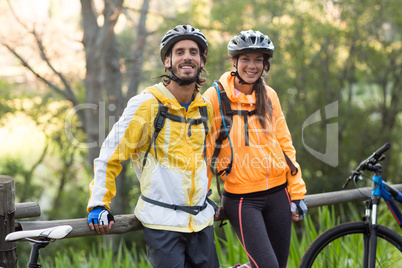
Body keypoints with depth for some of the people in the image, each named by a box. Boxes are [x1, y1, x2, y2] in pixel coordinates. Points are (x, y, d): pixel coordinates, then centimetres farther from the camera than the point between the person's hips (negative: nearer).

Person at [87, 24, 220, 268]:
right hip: (162, 221, -6)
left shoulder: (205, 109, 9)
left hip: (201, 219, 6)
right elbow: (111, 154, -7)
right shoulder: (147, 104, -9)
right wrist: (99, 205, -10)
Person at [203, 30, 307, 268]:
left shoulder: (269, 96, 7)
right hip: (242, 199, -4)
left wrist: (297, 193, 7)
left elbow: (285, 144, 11)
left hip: (277, 194, 5)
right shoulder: (216, 97, -6)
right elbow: (204, 150, -2)